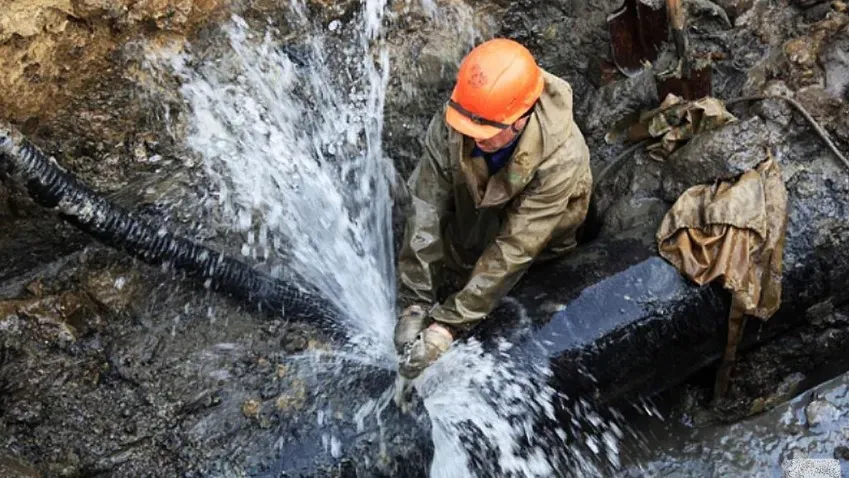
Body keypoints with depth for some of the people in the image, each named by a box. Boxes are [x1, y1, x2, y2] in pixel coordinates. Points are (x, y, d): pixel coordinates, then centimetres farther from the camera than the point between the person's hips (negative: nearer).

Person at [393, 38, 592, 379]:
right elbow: (427, 210, -28)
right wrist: (415, 304, -31)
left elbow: (515, 247, -37)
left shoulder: (561, 156, -37)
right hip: (472, 214, 2)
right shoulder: (449, 123, -30)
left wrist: (449, 325, -37)